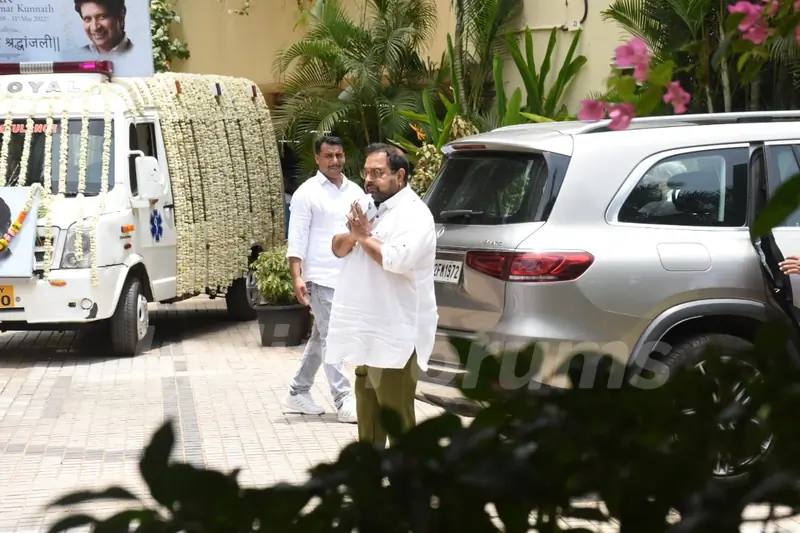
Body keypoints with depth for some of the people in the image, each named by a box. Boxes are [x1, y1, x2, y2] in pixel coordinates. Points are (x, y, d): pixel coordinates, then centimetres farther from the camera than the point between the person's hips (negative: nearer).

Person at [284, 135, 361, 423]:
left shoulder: (355, 192, 12)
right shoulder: (307, 193, -5)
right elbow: (297, 238, -9)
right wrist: (297, 277, -18)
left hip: (350, 278, 6)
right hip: (321, 278, -6)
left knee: (320, 338, 13)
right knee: (331, 338, -8)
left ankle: (298, 392, 23)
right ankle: (344, 401, -10)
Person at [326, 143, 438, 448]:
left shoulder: (413, 214, -13)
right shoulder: (370, 208, 17)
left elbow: (398, 259, -28)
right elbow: (338, 249, 14)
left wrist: (365, 237, -15)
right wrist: (353, 234, -8)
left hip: (395, 336, -10)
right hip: (368, 333, 10)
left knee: (397, 419, -7)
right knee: (368, 416, 18)